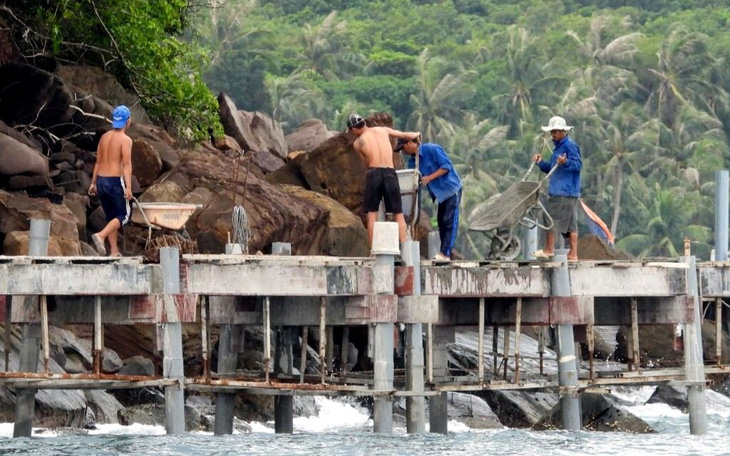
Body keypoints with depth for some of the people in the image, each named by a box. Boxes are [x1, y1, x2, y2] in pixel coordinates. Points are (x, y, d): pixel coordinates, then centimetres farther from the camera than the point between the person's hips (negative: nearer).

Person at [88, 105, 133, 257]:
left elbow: (98, 162, 15)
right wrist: (128, 187, -20)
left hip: (101, 181, 7)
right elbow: (126, 164, -17)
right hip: (115, 181, -7)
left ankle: (114, 251, 13)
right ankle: (101, 235, -19)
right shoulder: (125, 140, -10)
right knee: (123, 215, 3)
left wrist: (94, 183, 20)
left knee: (110, 215, 14)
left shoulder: (104, 137, 10)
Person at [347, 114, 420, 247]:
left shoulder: (358, 143, 8)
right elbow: (406, 135, 22)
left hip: (373, 173, -2)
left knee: (372, 214, 5)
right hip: (390, 174, 2)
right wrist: (416, 134, 44)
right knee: (398, 214, 7)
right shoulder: (383, 130, 13)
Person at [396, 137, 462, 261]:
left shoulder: (432, 150, -16)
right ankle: (443, 253, 9)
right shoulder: (412, 161, 7)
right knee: (441, 222, 6)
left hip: (451, 189, -8)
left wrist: (429, 178, -25)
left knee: (449, 221, -11)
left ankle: (445, 253, -16)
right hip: (440, 193, 8)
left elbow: (446, 166, -20)